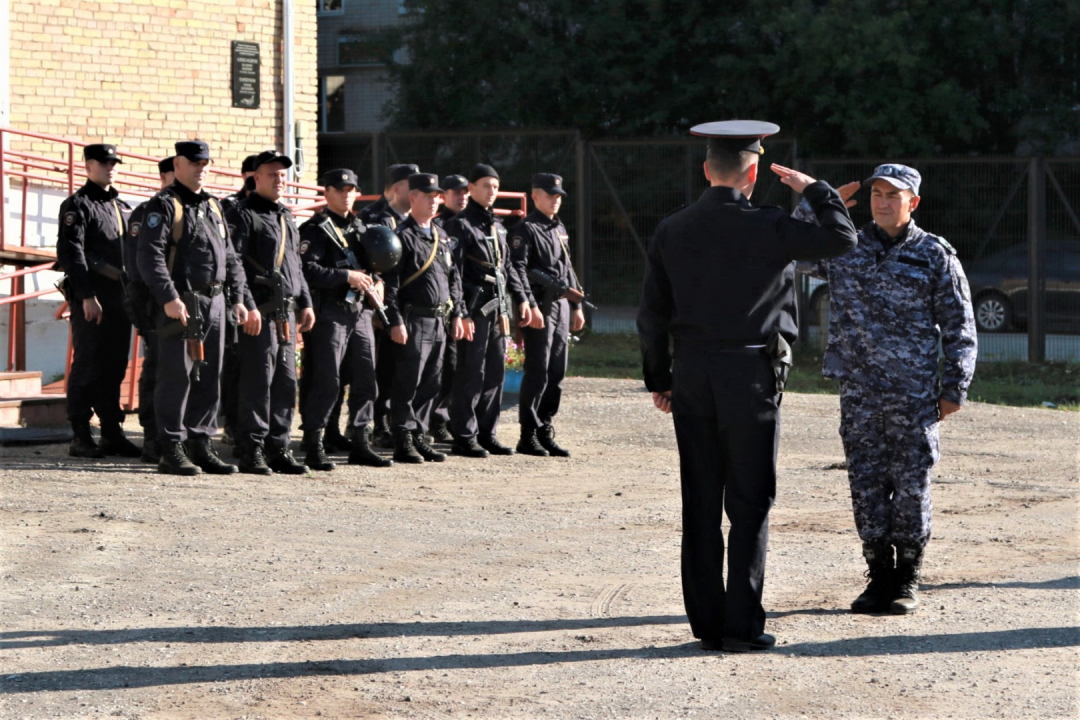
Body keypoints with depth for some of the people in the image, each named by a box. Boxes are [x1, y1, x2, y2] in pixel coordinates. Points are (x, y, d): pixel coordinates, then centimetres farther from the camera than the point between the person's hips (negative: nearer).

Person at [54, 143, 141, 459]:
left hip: (121, 297, 7)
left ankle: (113, 433, 14)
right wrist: (86, 296, -19)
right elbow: (72, 253, -12)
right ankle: (80, 438, -5)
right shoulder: (77, 205, -4)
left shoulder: (123, 207, 19)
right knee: (87, 365, -7)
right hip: (91, 297, -7)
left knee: (115, 366, 9)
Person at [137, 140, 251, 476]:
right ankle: (171, 451, -3)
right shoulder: (164, 206, -5)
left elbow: (229, 257, 22)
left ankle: (202, 447, 15)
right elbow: (150, 256, -15)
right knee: (177, 377, -6)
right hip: (181, 304, -7)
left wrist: (239, 297, 13)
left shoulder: (214, 207, 19)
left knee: (209, 379, 9)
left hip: (214, 302, 7)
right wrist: (169, 297, -23)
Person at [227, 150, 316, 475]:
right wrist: (248, 306, -20)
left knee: (286, 384, 8)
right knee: (257, 384, -8)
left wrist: (305, 303, 19)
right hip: (259, 313, -8)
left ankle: (279, 450, 14)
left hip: (286, 313, 8)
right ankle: (252, 452, -4)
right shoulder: (243, 215, -5)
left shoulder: (287, 219, 21)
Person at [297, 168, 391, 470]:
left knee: (366, 380, 8)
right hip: (329, 313, -7)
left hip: (361, 312, 7)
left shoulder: (361, 229, 20)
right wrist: (347, 276, -20)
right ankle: (314, 447, -2)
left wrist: (376, 283, 6)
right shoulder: (315, 230, -4)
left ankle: (361, 444, 17)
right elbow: (307, 270, -17)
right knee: (325, 382, -7)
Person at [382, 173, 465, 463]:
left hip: (439, 320, 7)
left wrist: (456, 314, 15)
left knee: (430, 384, 10)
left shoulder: (440, 236, 16)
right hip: (414, 321, -7)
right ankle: (403, 443, -1)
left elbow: (453, 277, 22)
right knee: (408, 384, -5)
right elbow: (390, 283, -13)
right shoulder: (403, 236, -8)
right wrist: (396, 322, -18)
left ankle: (420, 438, 17)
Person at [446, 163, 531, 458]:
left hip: (498, 310, 8)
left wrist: (521, 299, 12)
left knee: (496, 373, 9)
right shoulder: (461, 225, -8)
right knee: (471, 375, -5)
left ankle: (486, 434, 16)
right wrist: (461, 314, -18)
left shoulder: (497, 226, 17)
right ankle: (464, 438, 0)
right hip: (475, 309, -8)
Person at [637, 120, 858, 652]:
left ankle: (706, 622, 10)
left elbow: (652, 315, 8)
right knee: (750, 504, 1)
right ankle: (742, 625, -1)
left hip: (691, 374, 4)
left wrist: (659, 380, 18)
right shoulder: (765, 228, -10)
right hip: (750, 375, -4)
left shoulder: (671, 231, 5)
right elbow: (841, 239, -8)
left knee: (700, 504, 8)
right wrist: (814, 189, 7)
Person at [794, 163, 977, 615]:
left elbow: (959, 329, 3)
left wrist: (954, 388, -3)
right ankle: (879, 575, 14)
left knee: (911, 486, 0)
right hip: (859, 394, 3)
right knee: (866, 485, 4)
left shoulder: (935, 257, 2)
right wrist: (814, 203, -12)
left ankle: (908, 579, 10)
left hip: (914, 394, -3)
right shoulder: (845, 252, 9)